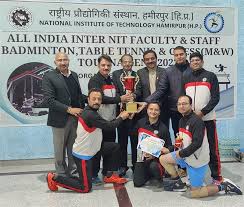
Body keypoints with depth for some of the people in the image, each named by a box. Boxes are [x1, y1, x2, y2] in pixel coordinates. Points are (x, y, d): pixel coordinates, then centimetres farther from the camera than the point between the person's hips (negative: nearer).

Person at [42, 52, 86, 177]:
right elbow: (48, 100, -14)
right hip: (60, 119, -4)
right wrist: (69, 109, -18)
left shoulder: (74, 75, 12)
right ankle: (61, 175, 25)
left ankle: (73, 173, 27)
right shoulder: (49, 77, -7)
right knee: (60, 150, 9)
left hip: (76, 118, 5)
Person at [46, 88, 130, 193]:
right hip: (82, 154, -10)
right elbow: (109, 126, -21)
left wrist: (118, 117, 6)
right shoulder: (90, 115, -26)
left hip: (89, 149, 10)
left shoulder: (91, 112, 4)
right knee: (85, 188, -1)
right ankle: (54, 178, 7)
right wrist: (121, 118, -5)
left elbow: (106, 124, 10)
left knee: (115, 147, 12)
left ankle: (110, 176, 23)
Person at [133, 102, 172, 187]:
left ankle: (160, 176, 1)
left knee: (153, 166, -37)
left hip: (156, 158, -3)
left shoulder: (163, 128, -10)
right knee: (137, 183, -7)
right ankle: (150, 174, 27)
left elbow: (168, 147, -9)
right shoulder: (140, 122, 1)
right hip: (142, 156, 3)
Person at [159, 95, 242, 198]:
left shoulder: (196, 121, -22)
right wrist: (169, 150, 5)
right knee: (163, 159, 7)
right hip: (185, 155, 8)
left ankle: (223, 186, 10)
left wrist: (181, 153, -18)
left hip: (197, 160, -8)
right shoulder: (182, 120, 6)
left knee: (193, 193, -1)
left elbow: (197, 143, -27)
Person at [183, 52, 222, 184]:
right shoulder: (185, 78, 12)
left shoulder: (210, 76, 3)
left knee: (212, 147, -1)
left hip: (207, 118, -3)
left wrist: (202, 112, -14)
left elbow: (215, 98, -5)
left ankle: (216, 176, 8)